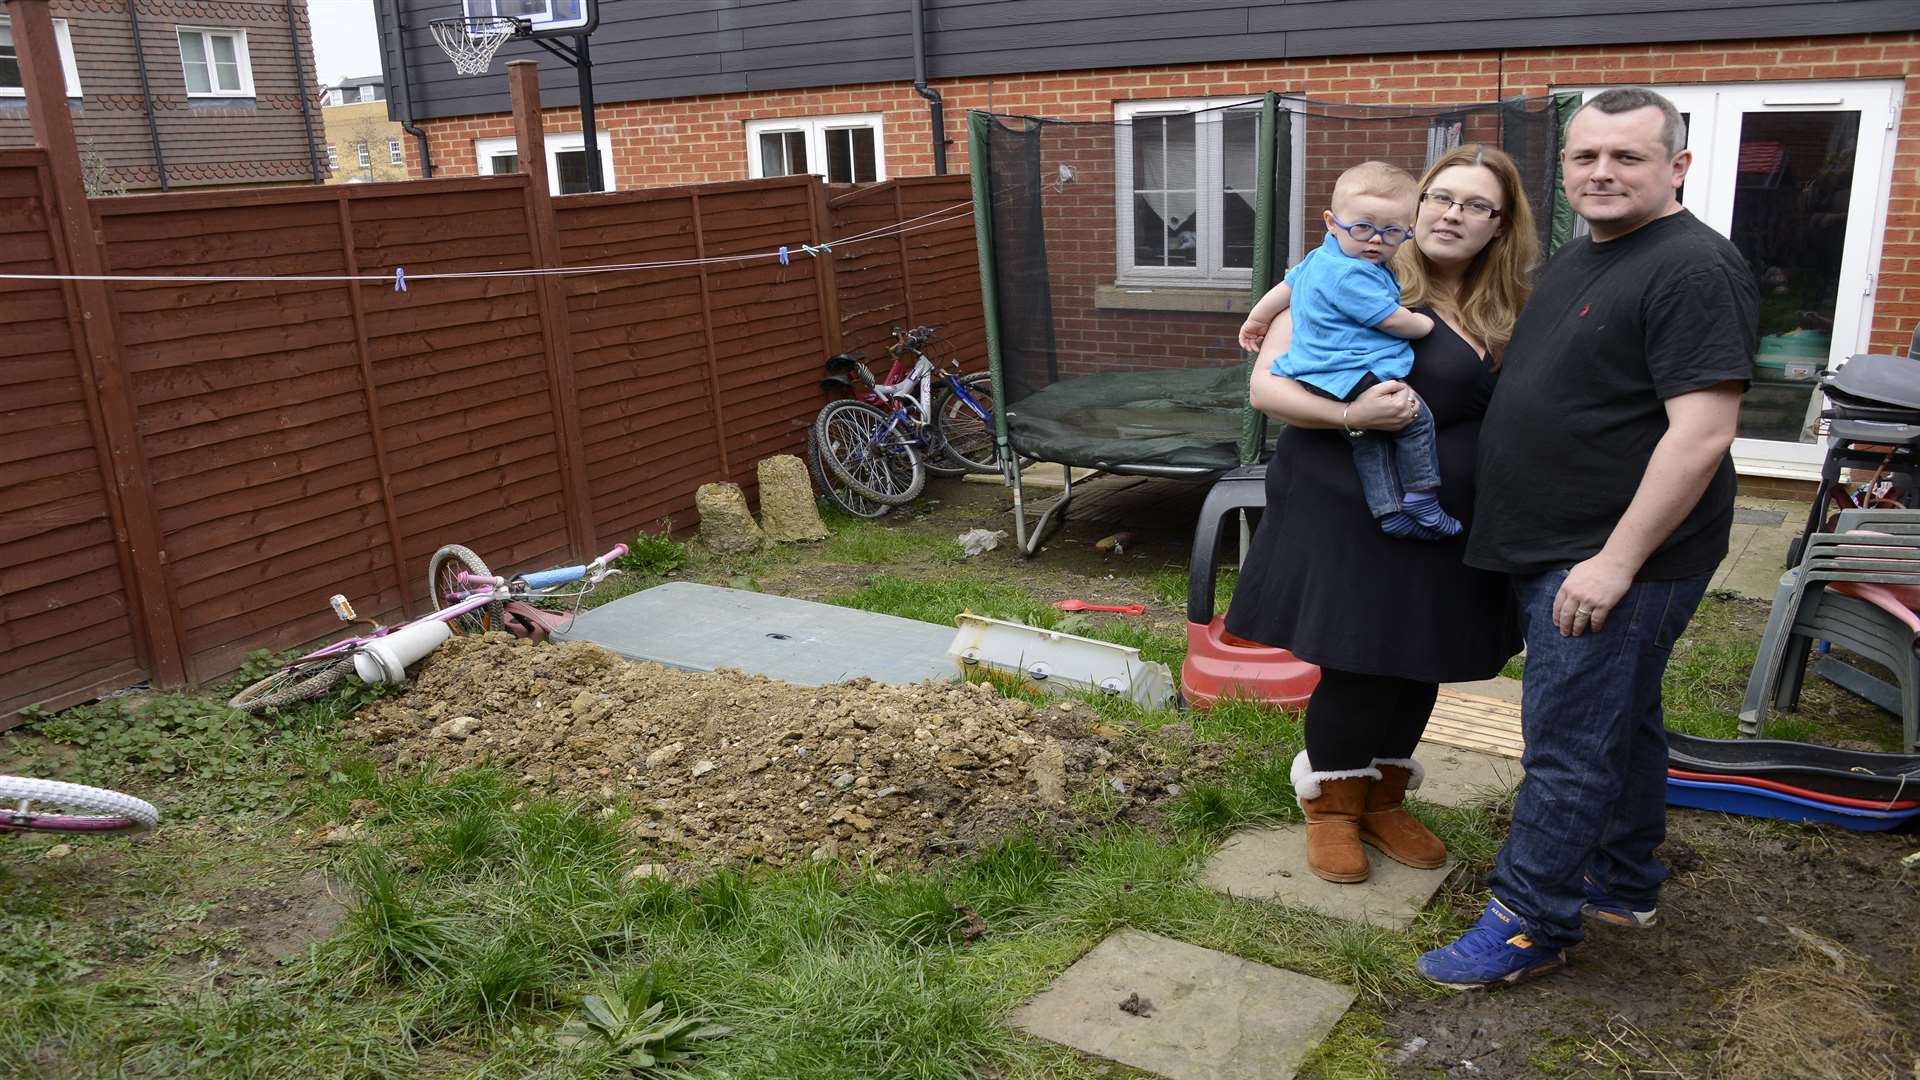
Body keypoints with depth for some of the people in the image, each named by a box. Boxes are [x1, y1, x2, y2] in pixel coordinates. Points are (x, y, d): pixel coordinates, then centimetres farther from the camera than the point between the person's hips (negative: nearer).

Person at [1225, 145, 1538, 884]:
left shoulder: (1508, 316, 6)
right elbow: (1265, 386, -13)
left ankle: (1383, 801, 37)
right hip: (1348, 519, -5)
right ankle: (1331, 806, 27)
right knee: (1355, 670, 1)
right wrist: (1349, 416, -28)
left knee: (1418, 668, 15)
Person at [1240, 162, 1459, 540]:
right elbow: (1394, 320, -14)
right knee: (1416, 417, -4)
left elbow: (1285, 286, 30)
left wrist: (1255, 320, 45)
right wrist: (1428, 324, 7)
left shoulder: (1319, 259, 15)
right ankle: (1421, 499, 1)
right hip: (1351, 378, -11)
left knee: (1370, 439, 10)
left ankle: (1388, 510, 7)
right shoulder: (1351, 275, -19)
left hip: (1318, 377, 11)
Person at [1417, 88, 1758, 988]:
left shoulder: (1695, 269, -17)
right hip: (1554, 550, 9)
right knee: (1621, 723, 21)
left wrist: (1616, 561, -23)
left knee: (1569, 744, -2)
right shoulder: (1575, 259, 14)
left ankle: (1529, 925, 9)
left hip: (1616, 559, -9)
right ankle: (1622, 882, 36)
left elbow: (1701, 434, -23)